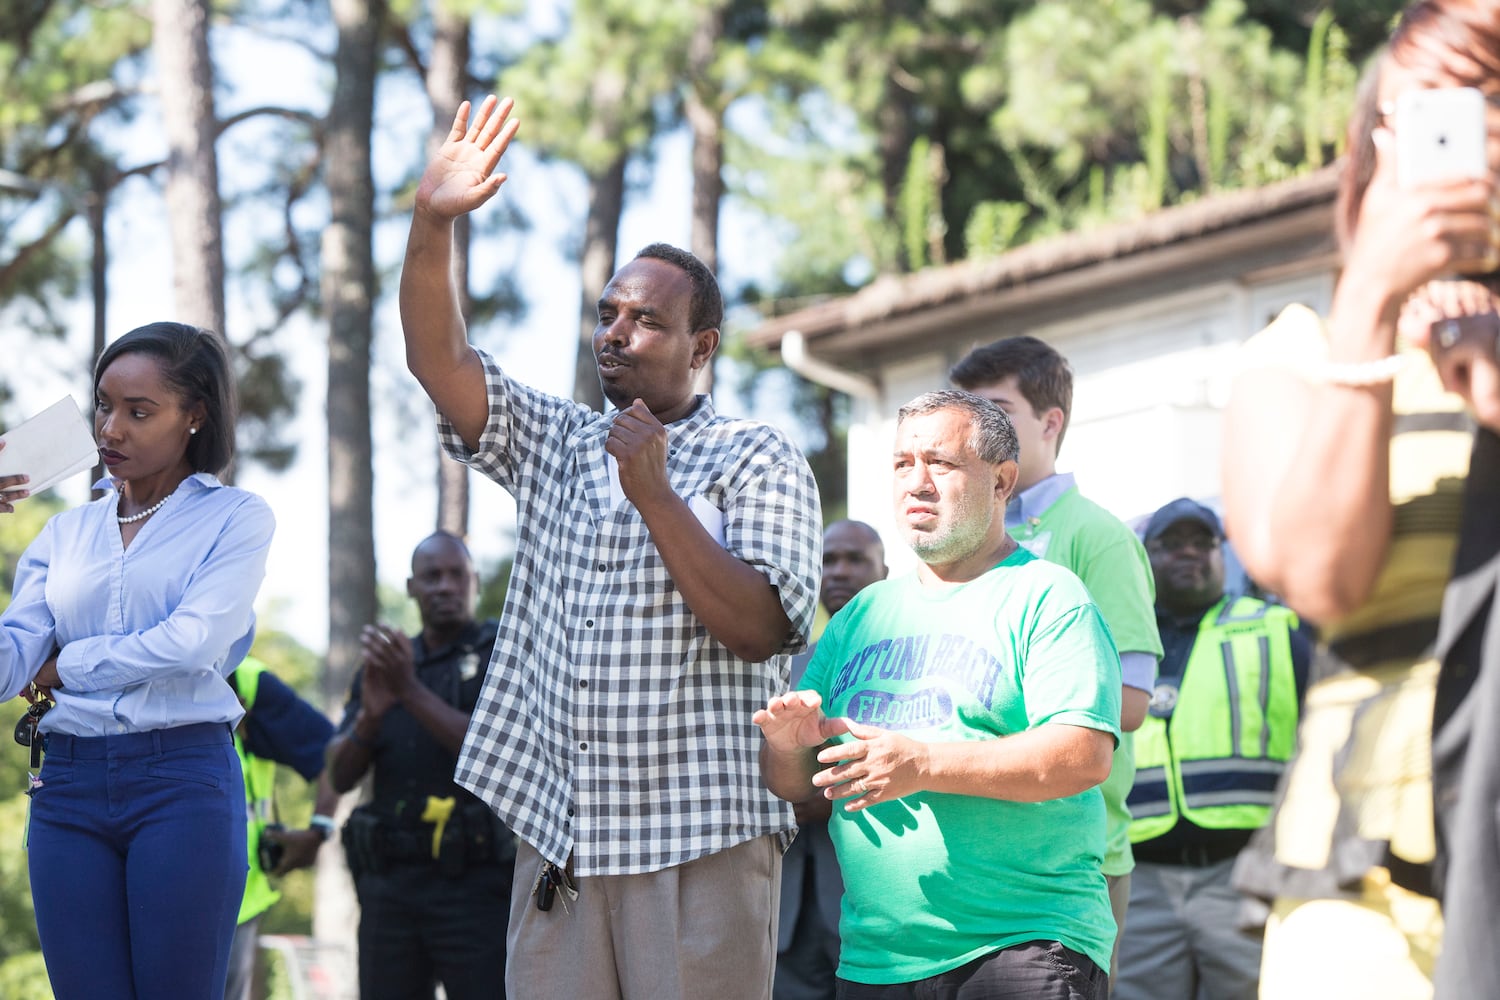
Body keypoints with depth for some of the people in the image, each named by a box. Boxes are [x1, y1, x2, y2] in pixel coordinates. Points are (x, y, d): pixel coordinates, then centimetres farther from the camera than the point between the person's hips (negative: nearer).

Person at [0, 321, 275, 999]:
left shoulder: (235, 518, 4)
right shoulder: (65, 534, 15)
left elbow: (193, 642, -12)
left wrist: (66, 668, -1)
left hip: (184, 779, -4)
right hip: (67, 786, 4)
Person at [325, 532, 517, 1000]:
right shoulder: (381, 665, 17)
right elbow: (340, 776, 9)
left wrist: (412, 692, -19)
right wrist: (370, 715, -11)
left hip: (474, 884, -5)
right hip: (389, 885, 5)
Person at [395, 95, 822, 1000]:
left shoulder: (759, 462, 2)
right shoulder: (555, 445, 18)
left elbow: (759, 628, -11)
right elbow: (439, 359, 5)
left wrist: (655, 495, -16)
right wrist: (434, 224, -9)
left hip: (699, 843, -4)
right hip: (557, 833, 5)